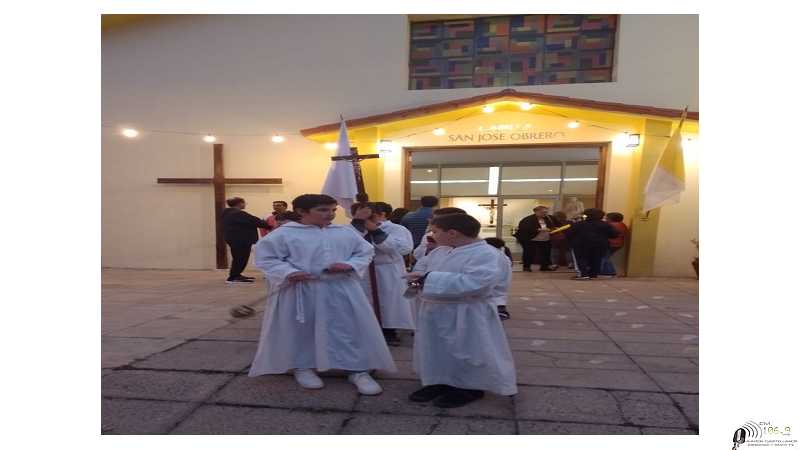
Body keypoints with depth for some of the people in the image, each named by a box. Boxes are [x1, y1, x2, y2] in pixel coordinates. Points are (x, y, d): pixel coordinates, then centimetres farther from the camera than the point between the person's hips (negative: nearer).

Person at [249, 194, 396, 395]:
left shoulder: (346, 232, 5)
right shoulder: (284, 233, -5)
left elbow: (365, 252, 9)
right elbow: (265, 256, -4)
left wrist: (349, 266, -11)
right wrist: (288, 273, -19)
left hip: (342, 289, 3)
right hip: (301, 291, -2)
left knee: (353, 328, 3)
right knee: (302, 330, 12)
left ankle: (358, 370, 18)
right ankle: (302, 367, 35)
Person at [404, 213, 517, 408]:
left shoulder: (485, 254, -19)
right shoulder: (439, 252, 6)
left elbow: (472, 283, -31)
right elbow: (423, 268, 18)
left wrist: (429, 279, -27)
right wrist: (419, 278, -8)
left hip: (465, 316, -8)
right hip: (434, 311, 8)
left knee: (464, 352, 8)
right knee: (435, 350, 19)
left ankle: (470, 388, 30)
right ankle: (440, 382, 38)